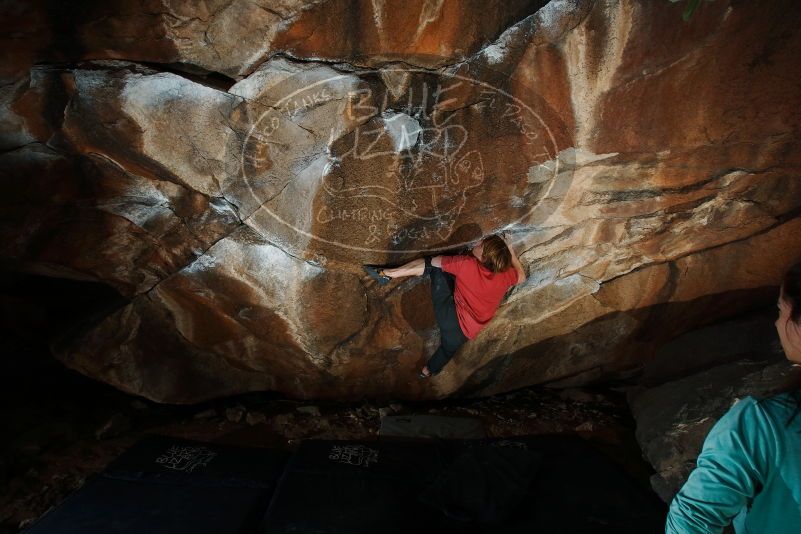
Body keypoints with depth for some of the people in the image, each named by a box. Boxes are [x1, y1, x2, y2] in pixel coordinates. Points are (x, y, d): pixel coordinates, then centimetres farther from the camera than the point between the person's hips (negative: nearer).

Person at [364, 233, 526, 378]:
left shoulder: (467, 263, -20)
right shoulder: (505, 276, -10)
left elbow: (435, 261, -4)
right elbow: (521, 275, 15)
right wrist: (510, 251, 17)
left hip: (448, 313, -4)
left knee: (433, 263, 3)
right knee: (449, 347, 37)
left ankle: (387, 274, 4)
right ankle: (428, 371, 58)